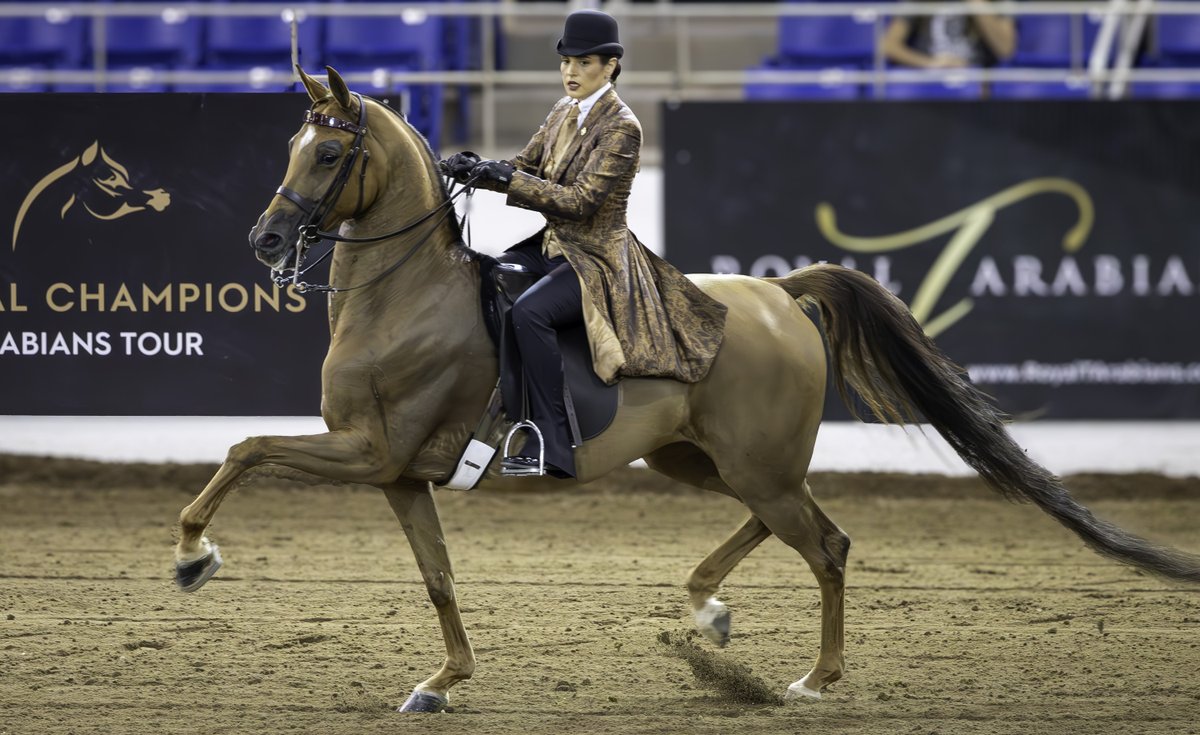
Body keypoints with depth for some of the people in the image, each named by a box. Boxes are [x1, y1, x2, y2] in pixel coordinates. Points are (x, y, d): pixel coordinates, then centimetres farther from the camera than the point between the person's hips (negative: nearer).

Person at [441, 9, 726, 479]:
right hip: (552, 247, 9)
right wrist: (476, 169, -8)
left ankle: (552, 442, -34)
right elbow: (524, 169, 13)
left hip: (596, 260, -9)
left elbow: (580, 201, -21)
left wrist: (506, 179, -25)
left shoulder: (622, 128, -15)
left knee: (529, 312, -35)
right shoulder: (564, 114, 11)